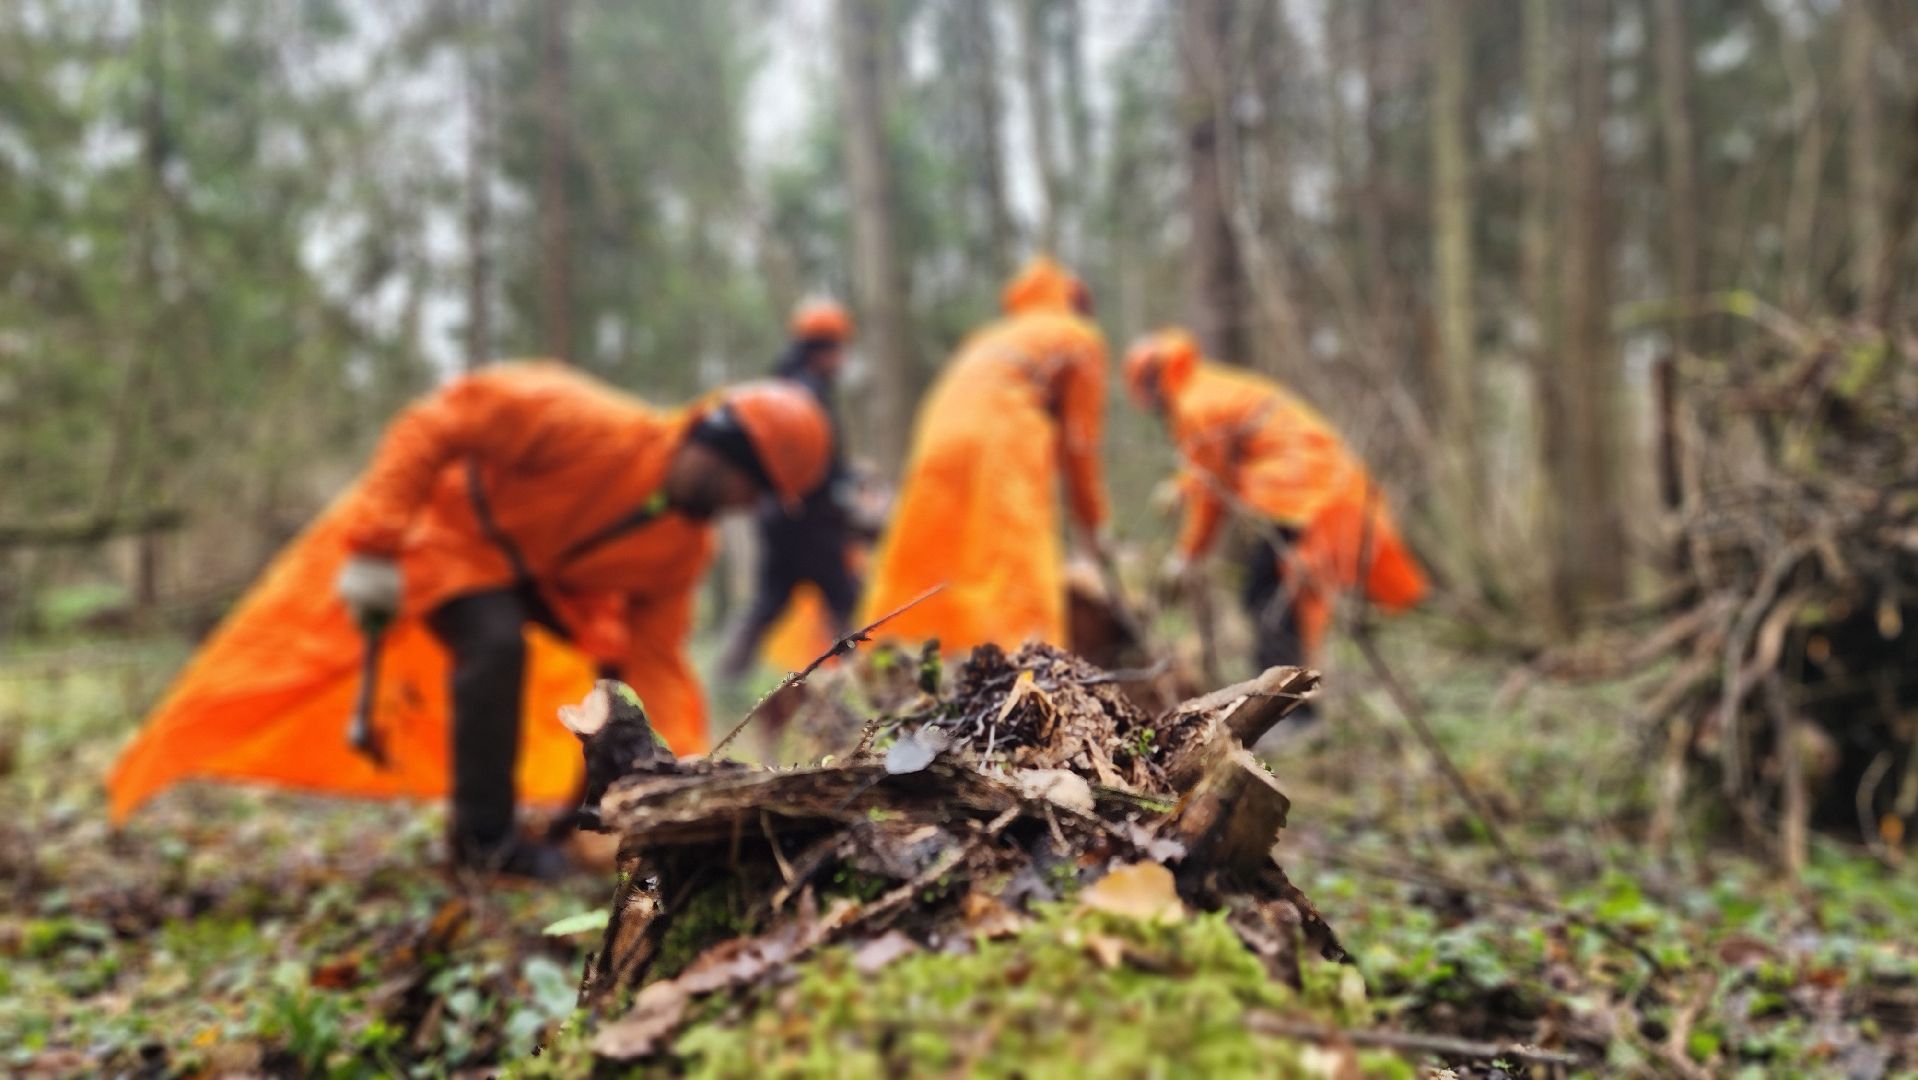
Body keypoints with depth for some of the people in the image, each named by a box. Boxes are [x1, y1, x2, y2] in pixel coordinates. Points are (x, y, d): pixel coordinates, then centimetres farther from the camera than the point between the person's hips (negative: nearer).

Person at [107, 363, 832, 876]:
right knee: (495, 645, -31)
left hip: (535, 569, 7)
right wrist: (375, 547, -31)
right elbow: (437, 424, -29)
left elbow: (654, 658, -11)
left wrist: (680, 765, -24)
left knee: (628, 664, 0)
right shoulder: (589, 425, -32)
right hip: (451, 529, -7)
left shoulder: (687, 544, -12)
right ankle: (482, 837, -19)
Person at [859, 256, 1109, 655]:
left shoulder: (993, 337, 34)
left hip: (939, 446, 6)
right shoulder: (1081, 339, 17)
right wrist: (1091, 522, 16)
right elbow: (1080, 439, 10)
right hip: (1004, 447, -6)